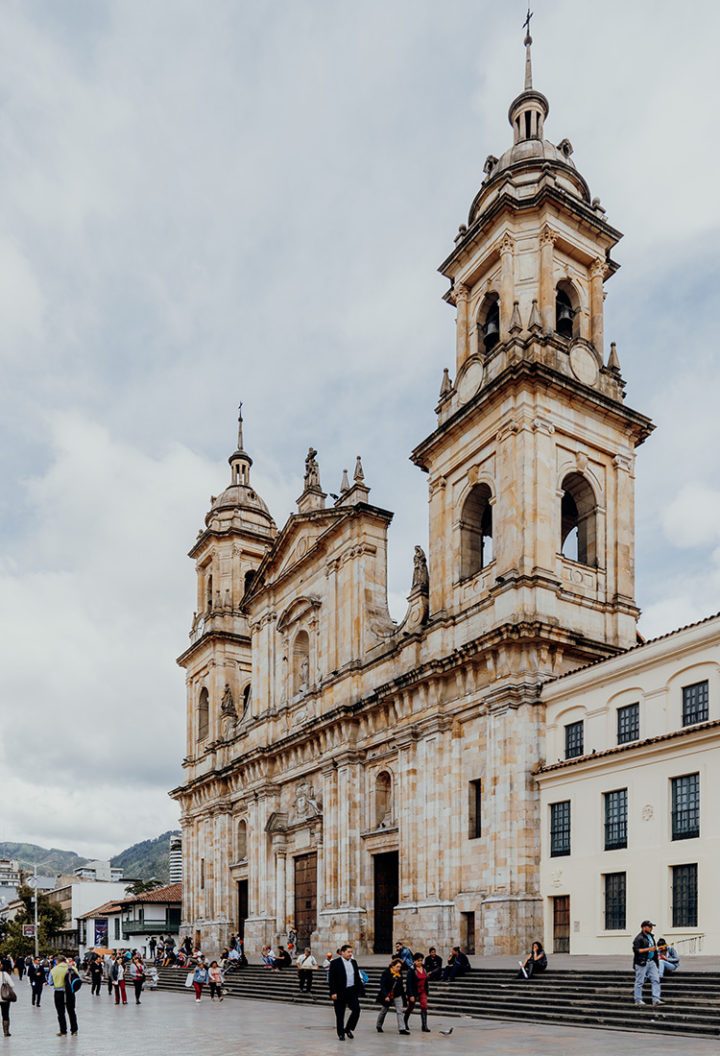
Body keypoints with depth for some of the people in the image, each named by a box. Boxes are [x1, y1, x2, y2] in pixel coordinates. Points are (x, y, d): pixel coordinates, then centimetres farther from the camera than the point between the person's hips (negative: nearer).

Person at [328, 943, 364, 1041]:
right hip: (340, 992, -4)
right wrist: (333, 992, -16)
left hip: (352, 991, 5)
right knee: (340, 1014, 3)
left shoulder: (354, 962, 11)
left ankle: (348, 1029, 12)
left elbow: (357, 977, 16)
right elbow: (331, 979, -10)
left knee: (356, 1009, -7)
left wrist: (360, 989, 10)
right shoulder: (335, 963, -7)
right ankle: (341, 1033, 18)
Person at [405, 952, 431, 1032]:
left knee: (424, 1007, -9)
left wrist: (427, 991, 11)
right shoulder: (412, 970, -16)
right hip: (414, 992, -4)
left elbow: (426, 981, 12)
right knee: (411, 1008, 12)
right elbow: (409, 983, -18)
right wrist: (411, 995, -21)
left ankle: (424, 1026, -6)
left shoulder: (424, 969, 2)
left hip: (423, 992, 4)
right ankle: (405, 1022, 37)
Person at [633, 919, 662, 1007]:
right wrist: (648, 949, -20)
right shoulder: (639, 938, -11)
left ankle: (656, 999, -2)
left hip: (651, 962, 8)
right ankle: (638, 1000, 8)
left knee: (656, 980, -2)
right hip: (642, 962, -8)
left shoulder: (651, 936, 16)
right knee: (639, 981, 0)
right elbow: (636, 950, -19)